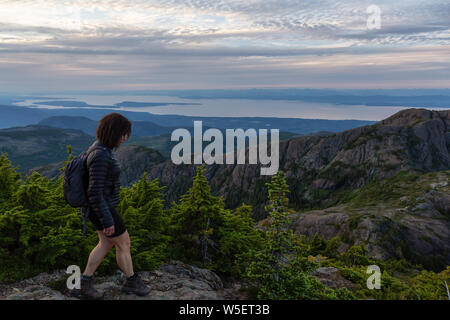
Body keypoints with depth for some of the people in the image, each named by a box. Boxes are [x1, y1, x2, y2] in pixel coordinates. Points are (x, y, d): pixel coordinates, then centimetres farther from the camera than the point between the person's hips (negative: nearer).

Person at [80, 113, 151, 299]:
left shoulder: (102, 148, 4)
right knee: (124, 244, 9)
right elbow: (95, 193, -29)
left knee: (106, 244, 20)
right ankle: (132, 282, 29)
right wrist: (108, 221, -24)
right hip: (103, 209, -10)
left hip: (104, 205, 10)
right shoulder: (100, 156, -29)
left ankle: (85, 283, 26)